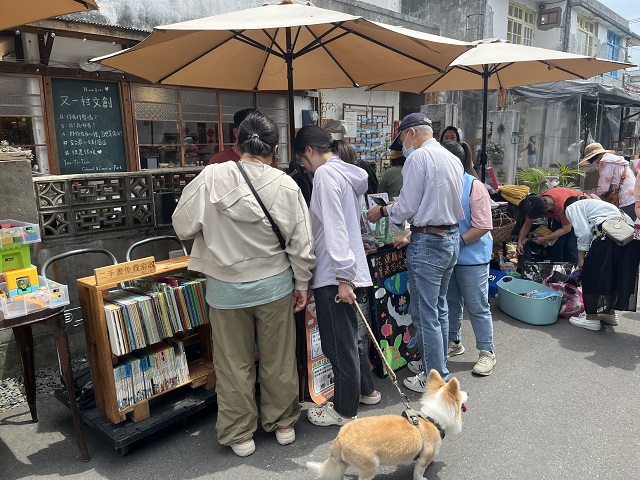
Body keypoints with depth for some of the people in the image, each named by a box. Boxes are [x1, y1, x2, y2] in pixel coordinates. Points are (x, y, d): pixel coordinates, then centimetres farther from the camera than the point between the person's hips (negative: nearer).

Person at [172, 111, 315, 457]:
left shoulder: (212, 177, -14)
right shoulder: (286, 185, -10)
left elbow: (183, 227, -9)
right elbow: (301, 243, -6)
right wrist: (302, 284, 8)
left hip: (227, 288, -1)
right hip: (274, 285, 1)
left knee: (234, 364, 14)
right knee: (279, 360, 18)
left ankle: (239, 435, 29)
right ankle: (283, 424, 36)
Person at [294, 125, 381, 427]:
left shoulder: (325, 174, -14)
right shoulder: (348, 173, 14)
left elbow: (335, 228, -21)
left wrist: (343, 277, -22)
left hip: (334, 275, -9)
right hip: (352, 269, 10)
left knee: (338, 344, 5)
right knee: (348, 337, 23)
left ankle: (344, 411, 21)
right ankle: (366, 390, 40)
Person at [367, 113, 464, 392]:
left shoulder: (419, 157, -14)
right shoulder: (453, 159, 11)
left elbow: (407, 208, -15)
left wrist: (383, 211, 3)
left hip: (428, 243, -9)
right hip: (452, 237, 9)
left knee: (425, 315, 2)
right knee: (439, 309, 20)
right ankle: (438, 367, 34)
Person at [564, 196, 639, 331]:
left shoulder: (572, 207, 14)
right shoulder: (594, 203, 37)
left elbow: (584, 233, -2)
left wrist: (581, 258, 6)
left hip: (609, 233, -8)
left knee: (590, 275, 7)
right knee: (612, 275, 22)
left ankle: (591, 318, 13)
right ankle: (610, 313, 35)